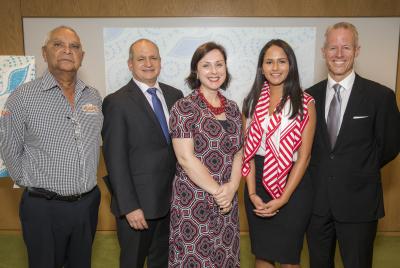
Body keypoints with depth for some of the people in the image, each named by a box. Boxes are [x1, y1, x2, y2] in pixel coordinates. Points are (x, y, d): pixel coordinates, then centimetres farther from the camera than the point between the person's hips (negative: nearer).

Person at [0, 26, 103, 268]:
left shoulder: (94, 97, 3)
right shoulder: (23, 97, -11)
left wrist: (86, 184, 12)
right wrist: (32, 184, 3)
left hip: (89, 202, 4)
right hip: (44, 207, -4)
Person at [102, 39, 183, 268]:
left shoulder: (175, 95, 5)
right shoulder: (117, 102, -10)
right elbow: (116, 159, -13)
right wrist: (129, 207, -15)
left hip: (172, 199, 5)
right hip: (137, 204, -4)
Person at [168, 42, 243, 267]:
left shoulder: (232, 108, 7)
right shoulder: (183, 108, -10)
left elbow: (239, 152, 8)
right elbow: (186, 157, -15)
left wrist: (231, 187, -8)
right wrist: (217, 190, -13)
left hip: (228, 201, 5)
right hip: (193, 203, -5)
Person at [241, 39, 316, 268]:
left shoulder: (305, 103, -6)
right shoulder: (253, 101, 3)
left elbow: (304, 156, -9)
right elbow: (248, 149, 2)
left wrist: (282, 198, -13)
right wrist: (252, 193, -7)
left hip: (292, 183, -3)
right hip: (258, 182, 3)